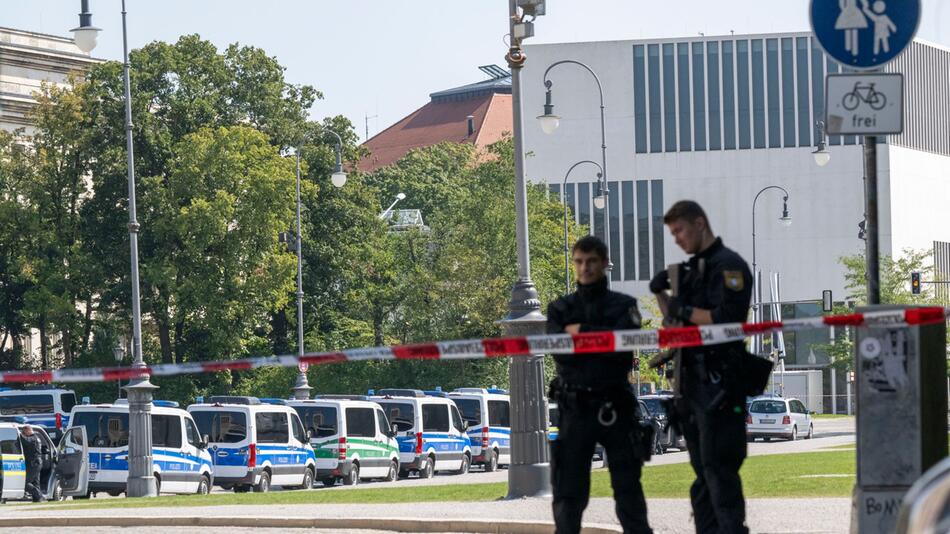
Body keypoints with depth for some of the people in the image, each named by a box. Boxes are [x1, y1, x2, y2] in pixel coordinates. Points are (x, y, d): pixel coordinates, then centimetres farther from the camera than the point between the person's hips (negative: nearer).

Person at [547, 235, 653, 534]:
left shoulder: (624, 306, 9)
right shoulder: (560, 309, 12)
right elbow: (560, 351, -4)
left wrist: (582, 332, -7)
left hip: (615, 406, -1)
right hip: (574, 406, 1)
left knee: (628, 487, 0)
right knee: (568, 490, 0)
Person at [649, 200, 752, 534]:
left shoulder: (728, 266, -7)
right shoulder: (693, 268, 20)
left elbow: (727, 318, -19)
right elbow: (676, 320, 31)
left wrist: (686, 311, -11)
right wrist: (661, 294, 14)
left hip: (719, 383, -9)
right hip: (693, 382, 9)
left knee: (718, 468, -13)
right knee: (703, 469, 9)